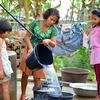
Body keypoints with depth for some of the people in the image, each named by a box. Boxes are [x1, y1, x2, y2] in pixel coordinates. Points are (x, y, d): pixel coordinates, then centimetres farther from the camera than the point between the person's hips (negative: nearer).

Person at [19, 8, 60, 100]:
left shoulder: (53, 29, -9)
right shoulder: (35, 23, -11)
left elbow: (54, 44, -13)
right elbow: (27, 36, -7)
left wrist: (49, 41, -34)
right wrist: (30, 48, -20)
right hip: (30, 51, 0)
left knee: (37, 77, 3)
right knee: (25, 74, 8)